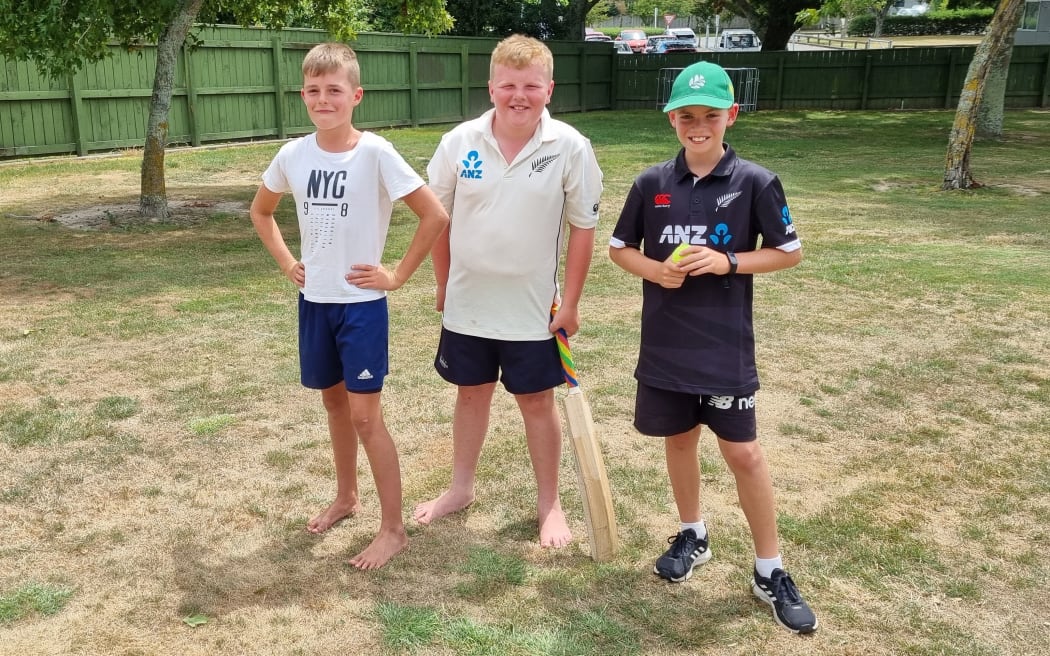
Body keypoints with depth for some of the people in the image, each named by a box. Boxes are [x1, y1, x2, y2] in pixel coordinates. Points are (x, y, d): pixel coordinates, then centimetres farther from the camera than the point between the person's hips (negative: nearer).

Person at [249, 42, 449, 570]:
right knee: (333, 402, 18)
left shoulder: (375, 153, -15)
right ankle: (345, 497, 38)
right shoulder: (293, 155, 0)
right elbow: (260, 211, 19)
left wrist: (397, 276, -12)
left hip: (362, 302, -5)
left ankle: (393, 529, 10)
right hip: (314, 300, 5)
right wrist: (286, 262, 8)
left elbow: (436, 216, -15)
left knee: (365, 415, -3)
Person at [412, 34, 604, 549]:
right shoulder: (459, 142, -7)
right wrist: (443, 285, 8)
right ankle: (461, 488, 37)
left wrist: (570, 303, -5)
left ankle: (549, 503, 28)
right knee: (471, 394, 17)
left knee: (537, 402, 10)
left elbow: (583, 227, -5)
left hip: (535, 308, -2)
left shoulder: (570, 148, -12)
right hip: (467, 304, 2)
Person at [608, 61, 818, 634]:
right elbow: (619, 248, 10)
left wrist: (728, 261, -15)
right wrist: (655, 269, -10)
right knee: (679, 439, 16)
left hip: (726, 346, -3)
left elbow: (789, 252, 1)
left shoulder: (755, 182, -6)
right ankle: (692, 536, 38)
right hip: (665, 345, 3)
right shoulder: (651, 183, 1)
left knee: (742, 451, 1)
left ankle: (770, 571, 16)